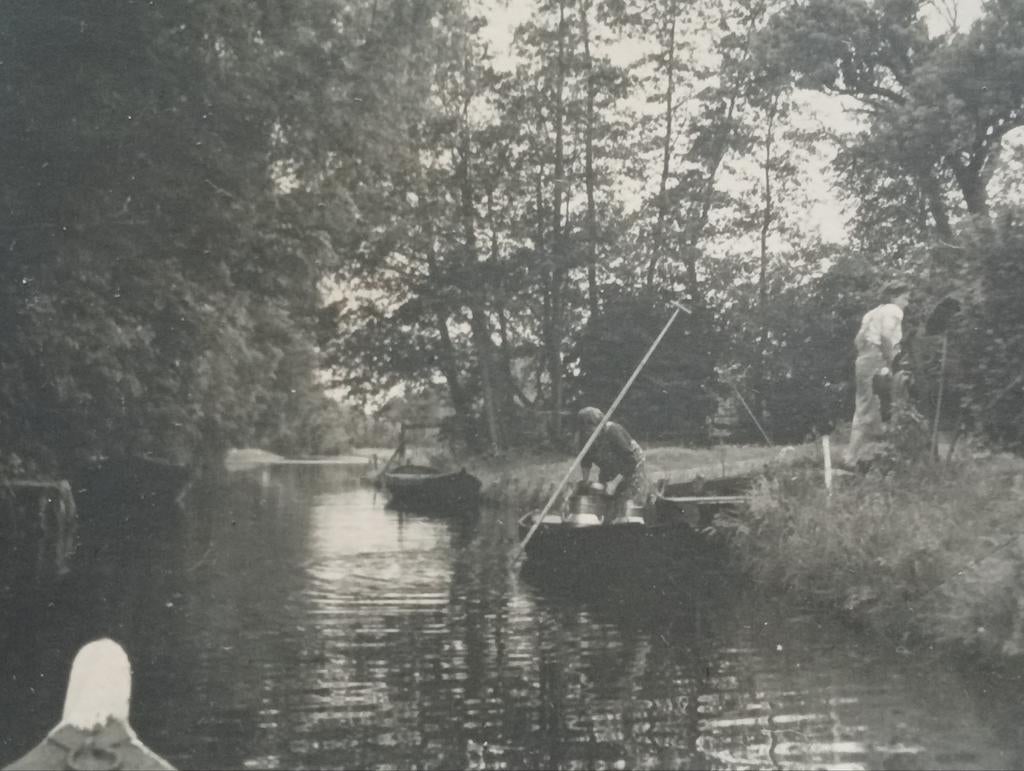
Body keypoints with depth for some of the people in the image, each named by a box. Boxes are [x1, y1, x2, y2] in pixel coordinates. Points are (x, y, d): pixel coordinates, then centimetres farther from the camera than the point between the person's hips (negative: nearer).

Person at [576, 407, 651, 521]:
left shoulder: (614, 432, -30)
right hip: (609, 472, 6)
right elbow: (585, 460, 4)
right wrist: (586, 481, -6)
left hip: (631, 470, -6)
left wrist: (615, 483, -30)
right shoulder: (586, 437, -12)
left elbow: (630, 461, -29)